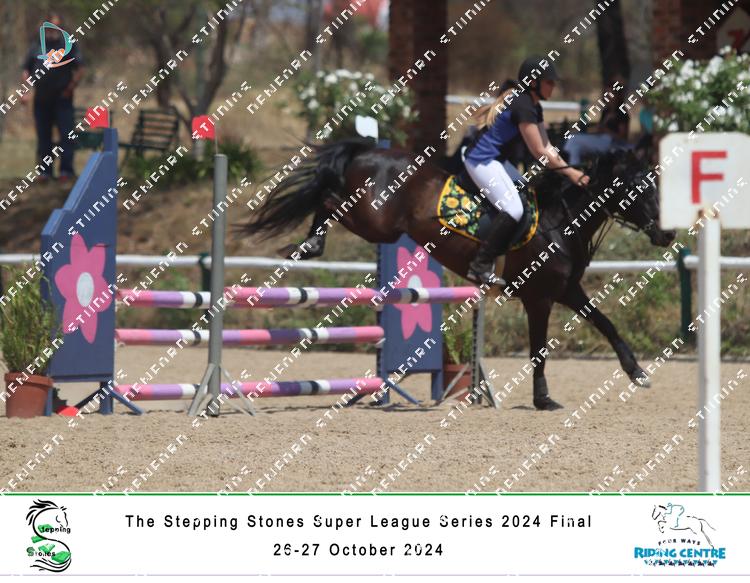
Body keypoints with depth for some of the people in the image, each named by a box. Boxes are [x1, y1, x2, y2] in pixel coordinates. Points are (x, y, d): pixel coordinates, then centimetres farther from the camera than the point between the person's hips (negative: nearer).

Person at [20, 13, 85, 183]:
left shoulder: (69, 44, 2)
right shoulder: (36, 46, 11)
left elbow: (79, 70, 0)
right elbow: (26, 71, 15)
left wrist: (71, 88, -11)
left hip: (62, 99, -3)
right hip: (41, 99, 3)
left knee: (66, 135, -7)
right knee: (43, 136, 6)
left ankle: (66, 170, -5)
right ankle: (45, 170, 12)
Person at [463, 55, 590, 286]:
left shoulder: (533, 106, 13)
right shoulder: (522, 106, -19)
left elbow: (547, 147, 16)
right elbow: (539, 152, -19)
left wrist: (569, 169, 4)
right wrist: (570, 172, -12)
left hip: (497, 161, 11)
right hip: (482, 161, -11)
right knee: (513, 209, -22)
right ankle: (480, 266, -21)